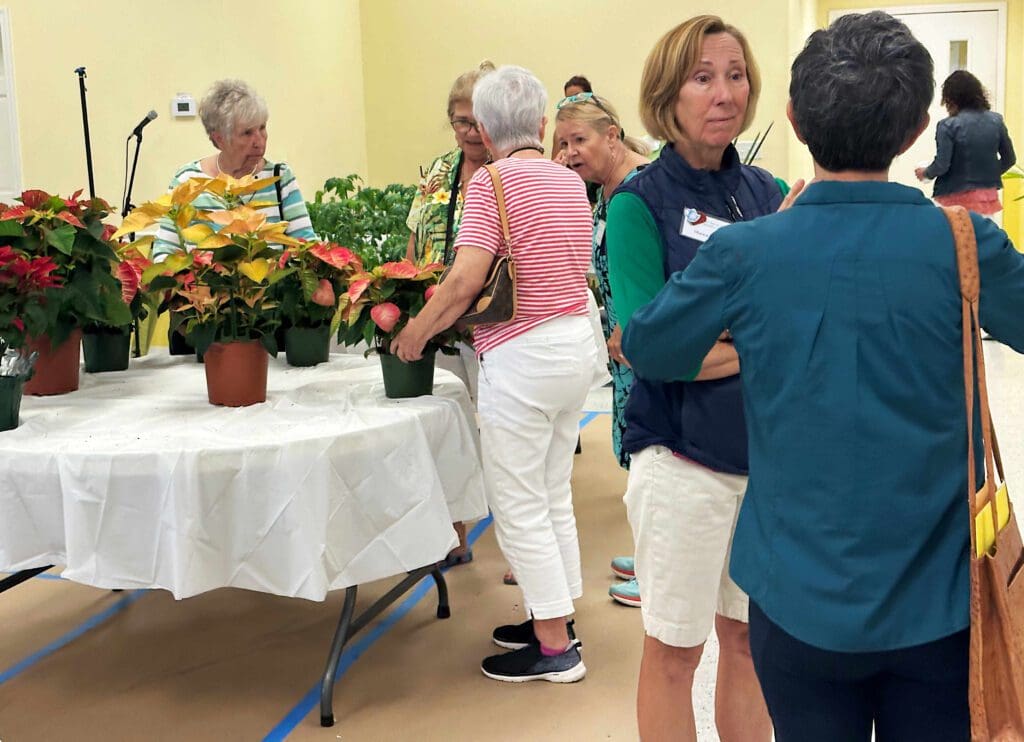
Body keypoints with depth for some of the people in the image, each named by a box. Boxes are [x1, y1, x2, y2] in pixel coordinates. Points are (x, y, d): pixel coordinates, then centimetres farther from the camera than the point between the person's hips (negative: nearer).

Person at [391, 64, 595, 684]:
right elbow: (572, 269, 13)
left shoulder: (493, 181, -12)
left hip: (523, 354, -8)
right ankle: (557, 617, 29)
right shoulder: (572, 181, 10)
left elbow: (465, 283, -20)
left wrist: (416, 333, -5)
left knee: (519, 505, 3)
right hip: (579, 342, 8)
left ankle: (554, 647, 9)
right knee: (554, 495, 19)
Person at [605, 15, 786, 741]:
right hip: (686, 462, -4)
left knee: (750, 639, 17)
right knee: (674, 651, 11)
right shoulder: (641, 202, -10)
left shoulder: (768, 191, 4)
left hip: (773, 455, 4)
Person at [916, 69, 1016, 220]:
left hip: (957, 198, -5)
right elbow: (1009, 159, 8)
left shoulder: (948, 126, -14)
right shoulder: (996, 120, 2)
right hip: (987, 195, 5)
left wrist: (925, 173, 5)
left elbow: (941, 165, -14)